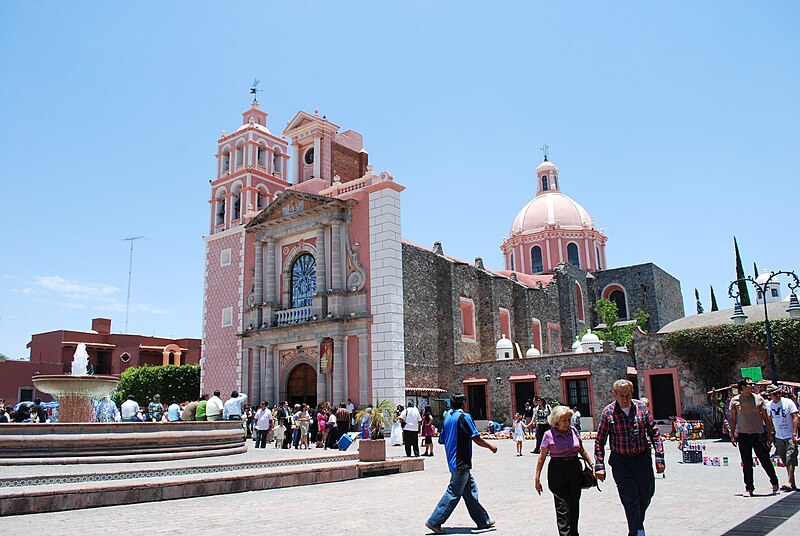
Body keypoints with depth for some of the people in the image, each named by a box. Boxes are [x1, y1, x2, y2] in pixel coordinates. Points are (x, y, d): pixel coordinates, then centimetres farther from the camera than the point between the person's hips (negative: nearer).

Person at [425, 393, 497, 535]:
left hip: (453, 462, 9)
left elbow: (442, 440, 14)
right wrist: (491, 447, -1)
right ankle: (434, 522, -3)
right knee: (453, 493, -4)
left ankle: (483, 520, 23)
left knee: (471, 489, 15)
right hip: (461, 463, -9)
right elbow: (476, 439, -16)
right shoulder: (464, 417, -12)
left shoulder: (447, 419, 11)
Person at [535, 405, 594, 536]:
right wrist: (537, 479, -1)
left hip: (575, 469, 4)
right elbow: (542, 458, -2)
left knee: (575, 506, 11)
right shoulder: (549, 435, -7)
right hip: (557, 471, -4)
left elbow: (582, 451, 17)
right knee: (563, 508, -7)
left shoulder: (574, 431, 4)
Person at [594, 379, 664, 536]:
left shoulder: (641, 407, -1)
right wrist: (599, 466, -6)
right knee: (630, 500, -5)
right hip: (621, 461, -3)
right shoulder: (608, 412, -7)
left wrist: (659, 458, 1)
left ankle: (638, 522, 42)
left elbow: (654, 432, 6)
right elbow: (600, 441, -2)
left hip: (643, 459, 3)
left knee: (646, 495, 15)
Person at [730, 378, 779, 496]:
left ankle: (774, 483, 25)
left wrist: (770, 434, 3)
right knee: (746, 464, 5)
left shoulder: (758, 398, 3)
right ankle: (749, 488, 14)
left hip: (758, 434, 0)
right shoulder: (735, 400, 3)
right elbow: (733, 419, 8)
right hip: (743, 435, 1)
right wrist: (732, 435, 5)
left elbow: (766, 417, 7)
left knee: (765, 460, 2)